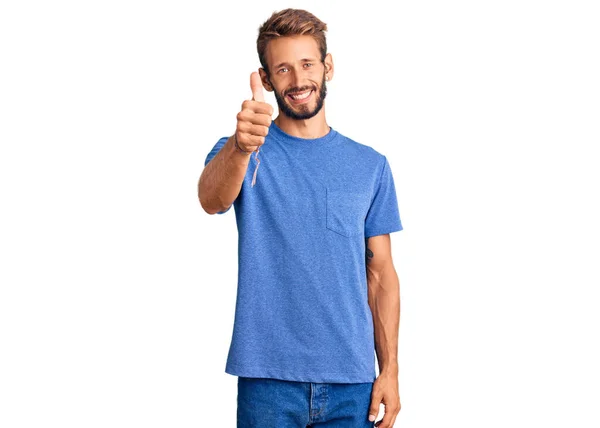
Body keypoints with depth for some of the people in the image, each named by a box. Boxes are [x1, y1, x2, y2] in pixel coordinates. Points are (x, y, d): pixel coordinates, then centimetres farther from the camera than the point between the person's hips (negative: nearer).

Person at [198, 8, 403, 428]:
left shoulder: (370, 165, 6)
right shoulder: (238, 152, -1)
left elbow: (381, 273, 8)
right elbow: (212, 200, -24)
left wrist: (390, 369, 2)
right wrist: (240, 147, -44)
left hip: (351, 381, 2)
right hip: (267, 377, -2)